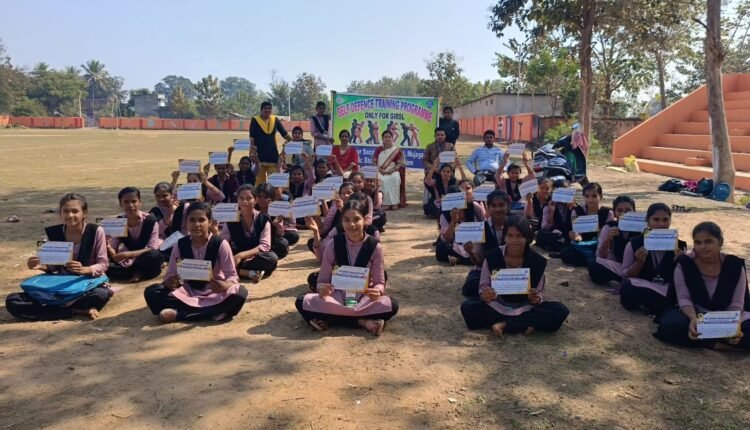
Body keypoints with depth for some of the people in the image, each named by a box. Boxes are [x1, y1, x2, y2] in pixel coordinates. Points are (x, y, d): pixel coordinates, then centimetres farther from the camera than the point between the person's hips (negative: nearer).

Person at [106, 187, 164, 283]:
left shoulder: (150, 220, -16)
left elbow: (152, 249, -21)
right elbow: (113, 250, -6)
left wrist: (127, 254, -33)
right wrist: (109, 249, -30)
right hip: (130, 260, 3)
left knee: (154, 255, -38)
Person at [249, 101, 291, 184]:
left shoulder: (275, 120, 10)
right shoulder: (255, 120, 2)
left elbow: (284, 133, 9)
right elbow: (252, 137, -2)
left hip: (273, 153, 2)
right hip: (260, 153, -2)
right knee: (259, 179, 1)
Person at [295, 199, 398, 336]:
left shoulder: (374, 247, -10)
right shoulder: (333, 245, -9)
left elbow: (379, 282, -6)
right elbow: (323, 280, -5)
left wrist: (377, 291, -31)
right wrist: (322, 289, -30)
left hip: (364, 298, -1)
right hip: (337, 297, 1)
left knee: (391, 305, -31)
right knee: (303, 302, -28)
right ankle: (363, 321, -25)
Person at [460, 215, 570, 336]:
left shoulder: (537, 261, -10)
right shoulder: (492, 257, -11)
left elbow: (539, 293, -1)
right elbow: (484, 286, -2)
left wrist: (537, 298, -26)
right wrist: (485, 295, -26)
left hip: (526, 309, 0)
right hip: (498, 308, 0)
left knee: (561, 311, -24)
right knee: (467, 306, -27)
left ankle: (504, 325, -23)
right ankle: (525, 324, -23)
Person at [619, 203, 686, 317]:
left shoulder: (679, 245, 2)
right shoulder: (634, 244, -1)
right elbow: (625, 276, 2)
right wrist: (639, 262, -15)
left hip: (669, 292, 0)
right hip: (640, 290, 0)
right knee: (627, 289, -34)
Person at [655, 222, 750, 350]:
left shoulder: (735, 266, -7)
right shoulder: (684, 264, -9)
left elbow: (736, 304, -6)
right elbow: (684, 298, -12)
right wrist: (693, 318, -33)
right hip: (695, 313, -1)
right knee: (668, 325, -34)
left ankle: (700, 338, -29)